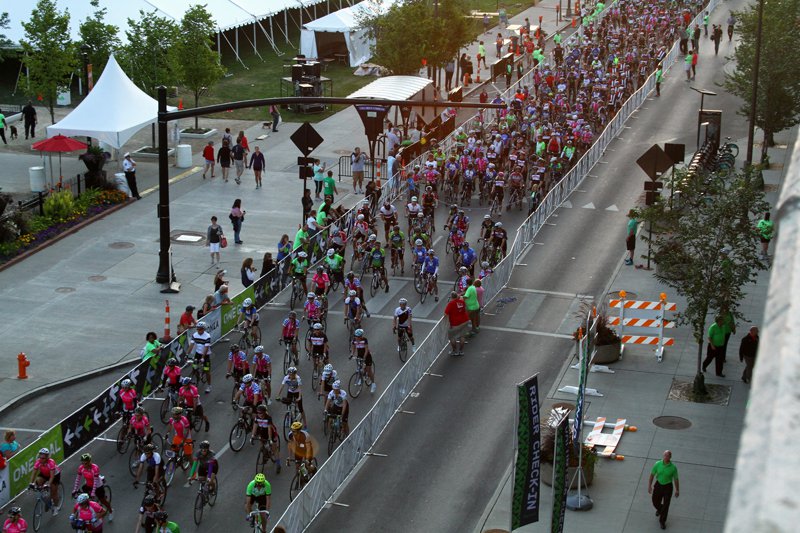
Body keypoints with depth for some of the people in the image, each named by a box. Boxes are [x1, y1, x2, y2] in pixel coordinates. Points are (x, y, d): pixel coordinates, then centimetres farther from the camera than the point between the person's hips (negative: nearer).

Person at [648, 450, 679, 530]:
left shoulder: (673, 467, -17)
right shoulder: (657, 464, -13)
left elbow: (676, 479, -5)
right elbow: (652, 475, -2)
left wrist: (677, 490, 2)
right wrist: (649, 486, -4)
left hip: (668, 487, -2)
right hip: (658, 485, 2)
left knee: (666, 505, 3)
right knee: (655, 502, 17)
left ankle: (662, 521, 26)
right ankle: (659, 509, 55)